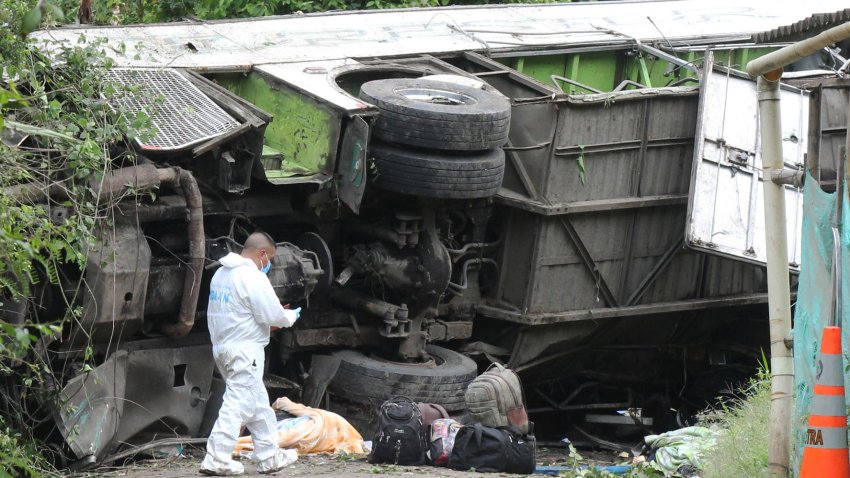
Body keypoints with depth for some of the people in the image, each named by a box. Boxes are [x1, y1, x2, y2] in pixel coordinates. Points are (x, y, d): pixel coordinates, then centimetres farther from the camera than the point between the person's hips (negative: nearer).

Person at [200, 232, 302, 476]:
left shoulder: (222, 273, 13)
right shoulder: (252, 277, -16)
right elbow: (272, 315, -17)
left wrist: (279, 315, 14)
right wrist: (291, 316, 5)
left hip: (223, 345, 10)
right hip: (245, 349, -10)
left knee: (258, 402, 17)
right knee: (238, 405, -8)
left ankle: (269, 455, 22)